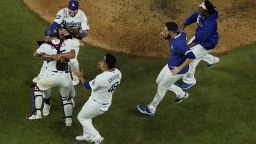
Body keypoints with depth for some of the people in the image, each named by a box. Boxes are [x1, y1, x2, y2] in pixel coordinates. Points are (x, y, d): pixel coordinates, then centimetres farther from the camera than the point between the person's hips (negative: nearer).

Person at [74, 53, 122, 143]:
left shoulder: (101, 78, -36)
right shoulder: (118, 73, -15)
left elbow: (87, 86, -17)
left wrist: (80, 76, 0)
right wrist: (102, 69, 4)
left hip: (96, 104, -8)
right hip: (107, 103, 8)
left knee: (81, 117, 18)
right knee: (87, 116, 30)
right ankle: (87, 136, 44)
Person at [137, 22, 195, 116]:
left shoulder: (179, 43, -36)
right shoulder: (178, 33, -10)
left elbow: (191, 56, -41)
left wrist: (180, 68, -32)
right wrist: (165, 36, -8)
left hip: (177, 70, -10)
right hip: (170, 65, 10)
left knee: (161, 87, 5)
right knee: (159, 81, 24)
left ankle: (151, 109, 25)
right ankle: (181, 94, 39)